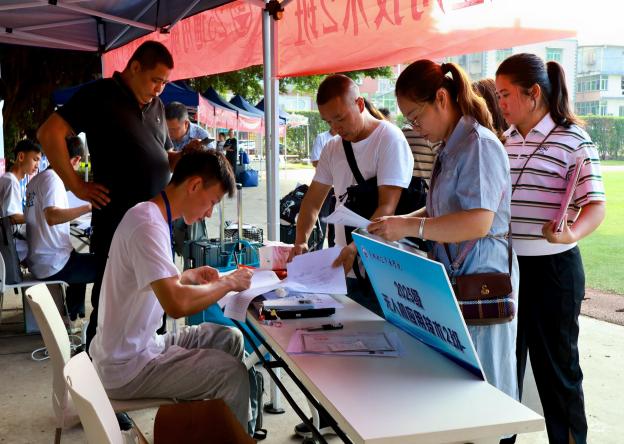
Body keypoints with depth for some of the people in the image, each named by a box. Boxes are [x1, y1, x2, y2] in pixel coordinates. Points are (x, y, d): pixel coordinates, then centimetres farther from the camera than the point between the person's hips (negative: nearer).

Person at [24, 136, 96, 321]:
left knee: (81, 258, 35)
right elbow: (52, 217, -34)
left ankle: (73, 316, 41)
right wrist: (90, 206, -36)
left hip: (36, 261, 10)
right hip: (53, 266, -10)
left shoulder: (36, 180, 9)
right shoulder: (53, 179, -17)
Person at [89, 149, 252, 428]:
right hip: (127, 368, -10)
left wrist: (188, 277, 10)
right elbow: (177, 305, -33)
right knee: (232, 373, -13)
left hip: (142, 345, 10)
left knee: (230, 339, 11)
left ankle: (241, 422, 24)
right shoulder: (148, 225, -23)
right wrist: (227, 283, -19)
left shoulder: (152, 217, 8)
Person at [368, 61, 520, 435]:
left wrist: (412, 227, -23)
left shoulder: (478, 144, -15)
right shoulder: (451, 147, 12)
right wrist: (404, 221, 8)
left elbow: (478, 222, -25)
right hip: (454, 277, 9)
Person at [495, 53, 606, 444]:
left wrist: (571, 233, -34)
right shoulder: (506, 142, 9)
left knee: (555, 367, 6)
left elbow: (595, 205, -15)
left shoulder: (573, 141, -10)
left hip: (551, 269, -6)